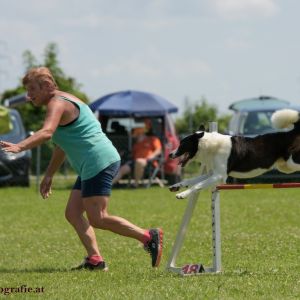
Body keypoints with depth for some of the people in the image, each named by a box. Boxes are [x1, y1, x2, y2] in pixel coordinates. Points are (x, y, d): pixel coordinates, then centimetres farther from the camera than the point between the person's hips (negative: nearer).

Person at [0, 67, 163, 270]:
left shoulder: (58, 104, -9)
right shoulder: (64, 102, 23)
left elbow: (46, 132, -30)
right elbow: (63, 145, 32)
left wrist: (18, 147, -41)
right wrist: (49, 175, 32)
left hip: (100, 162, -11)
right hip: (91, 167, 11)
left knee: (98, 218, -11)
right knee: (73, 213, 6)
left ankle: (149, 237, -9)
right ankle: (95, 260, 0)